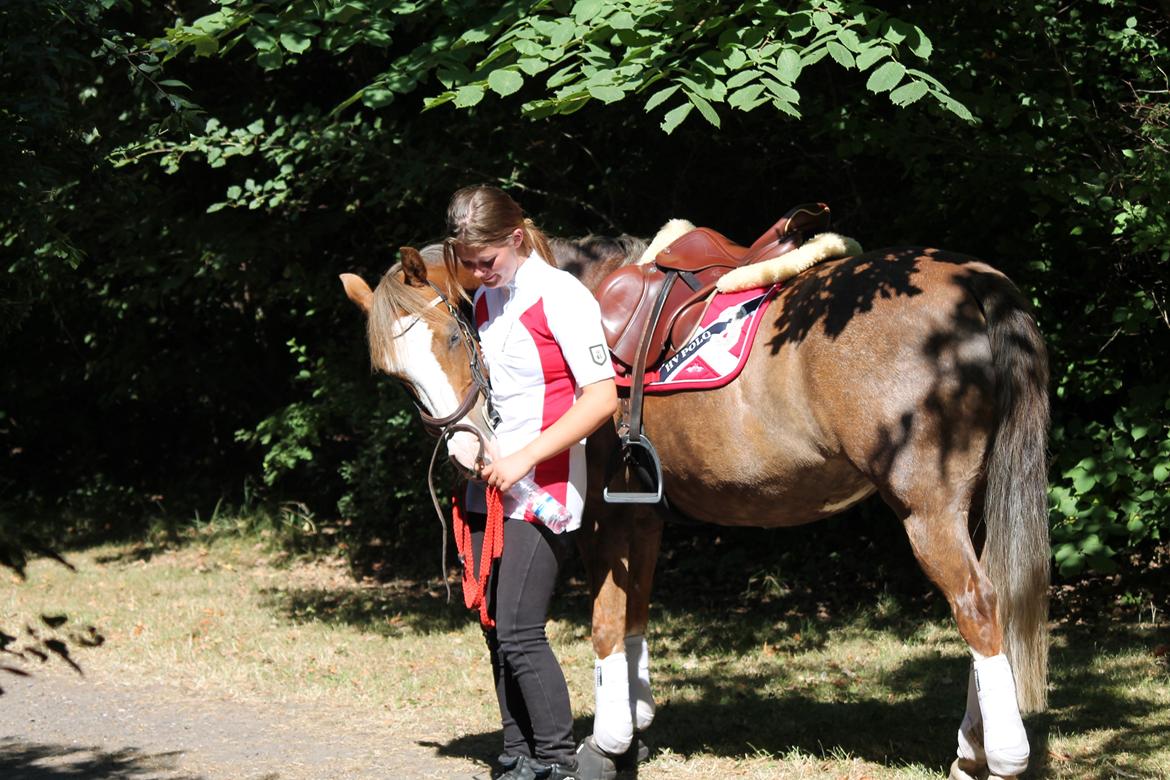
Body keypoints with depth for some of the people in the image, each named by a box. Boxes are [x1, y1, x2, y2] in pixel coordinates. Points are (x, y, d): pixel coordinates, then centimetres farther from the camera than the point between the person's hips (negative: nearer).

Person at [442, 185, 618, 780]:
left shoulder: (561, 297, -12)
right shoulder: (484, 301, 11)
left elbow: (602, 398, -17)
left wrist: (525, 458, -19)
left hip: (545, 491, -8)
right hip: (490, 486, 8)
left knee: (518, 633, -12)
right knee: (496, 632, 8)